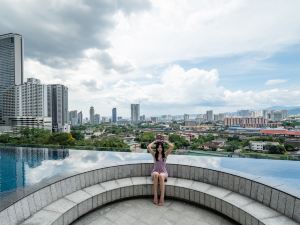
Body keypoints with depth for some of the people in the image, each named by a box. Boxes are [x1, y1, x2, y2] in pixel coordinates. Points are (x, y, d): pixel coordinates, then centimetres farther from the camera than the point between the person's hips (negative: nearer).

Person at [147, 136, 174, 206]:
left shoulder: (165, 154, 3)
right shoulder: (154, 154, 5)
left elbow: (172, 146, -11)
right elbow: (148, 147, -12)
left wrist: (165, 141, 2)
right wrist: (155, 141, 1)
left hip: (163, 172, 0)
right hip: (155, 171, 1)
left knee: (161, 176, -37)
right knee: (156, 175, -37)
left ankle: (162, 198, -36)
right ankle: (155, 196, -33)